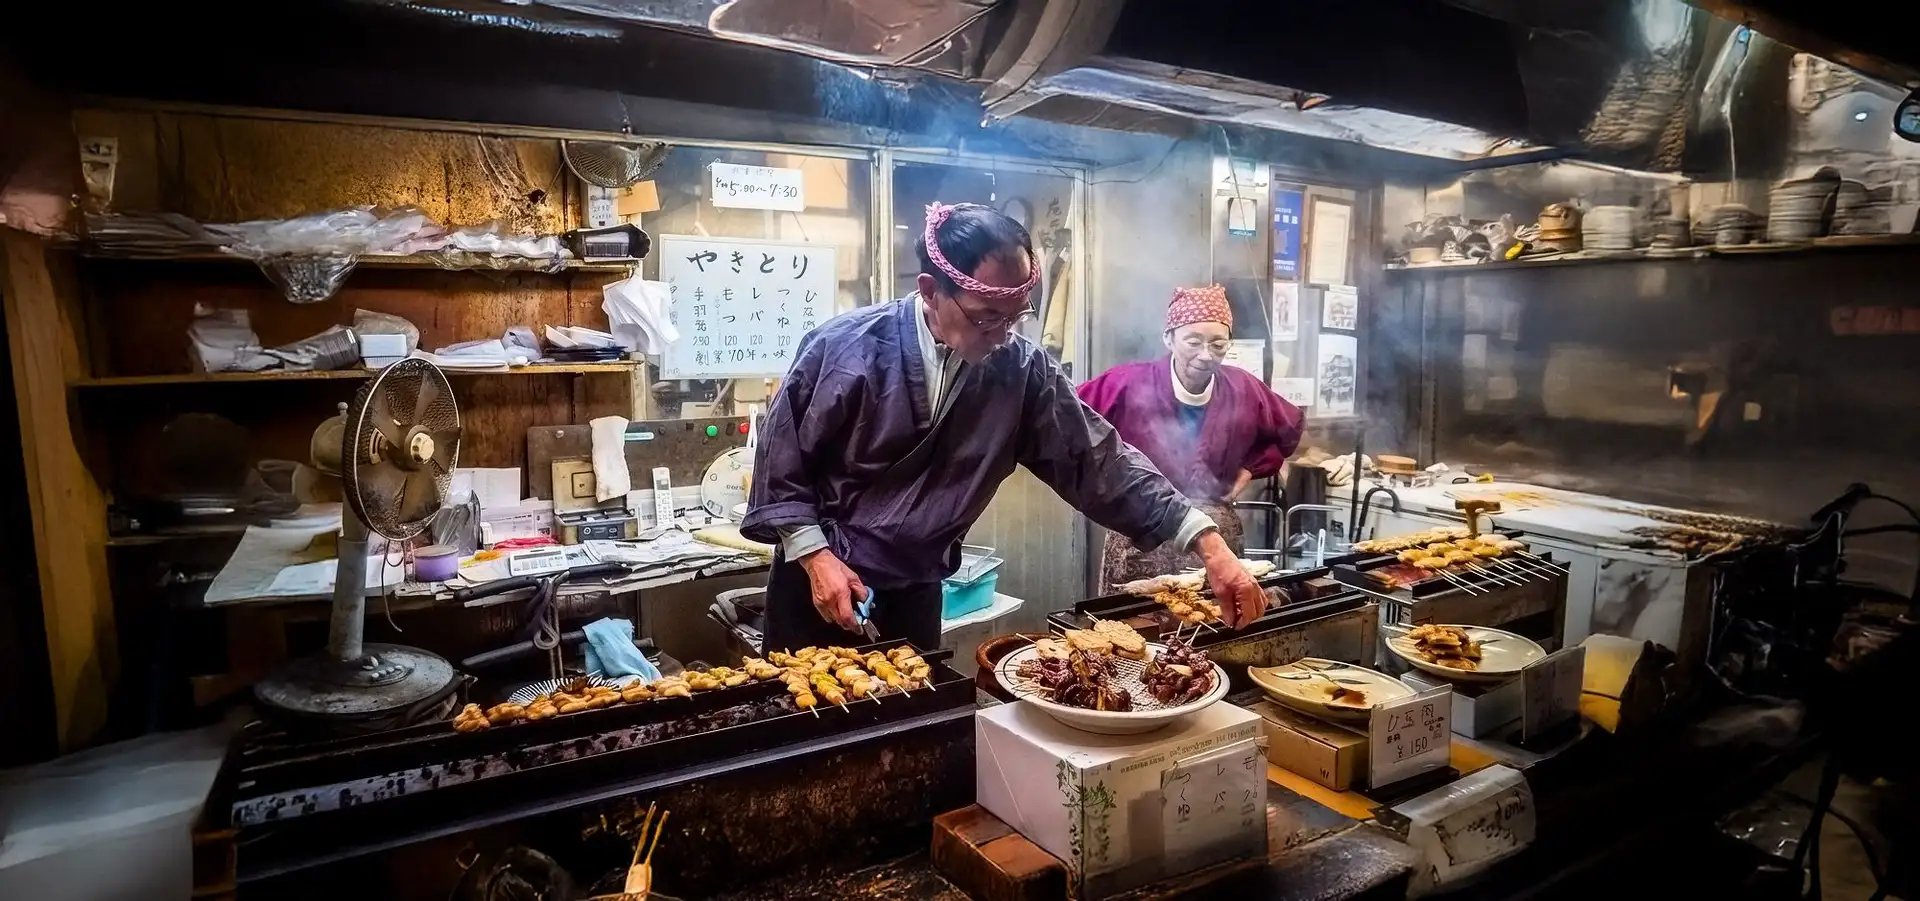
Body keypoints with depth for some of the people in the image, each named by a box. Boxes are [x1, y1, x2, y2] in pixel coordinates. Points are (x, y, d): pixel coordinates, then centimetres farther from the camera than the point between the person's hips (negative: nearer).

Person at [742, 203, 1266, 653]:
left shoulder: (1022, 370, -10)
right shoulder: (845, 347, -18)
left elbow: (1097, 459, -10)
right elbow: (780, 459, -8)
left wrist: (1208, 544, -16)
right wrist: (815, 556, -15)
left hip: (917, 593, 3)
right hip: (819, 580, -2)